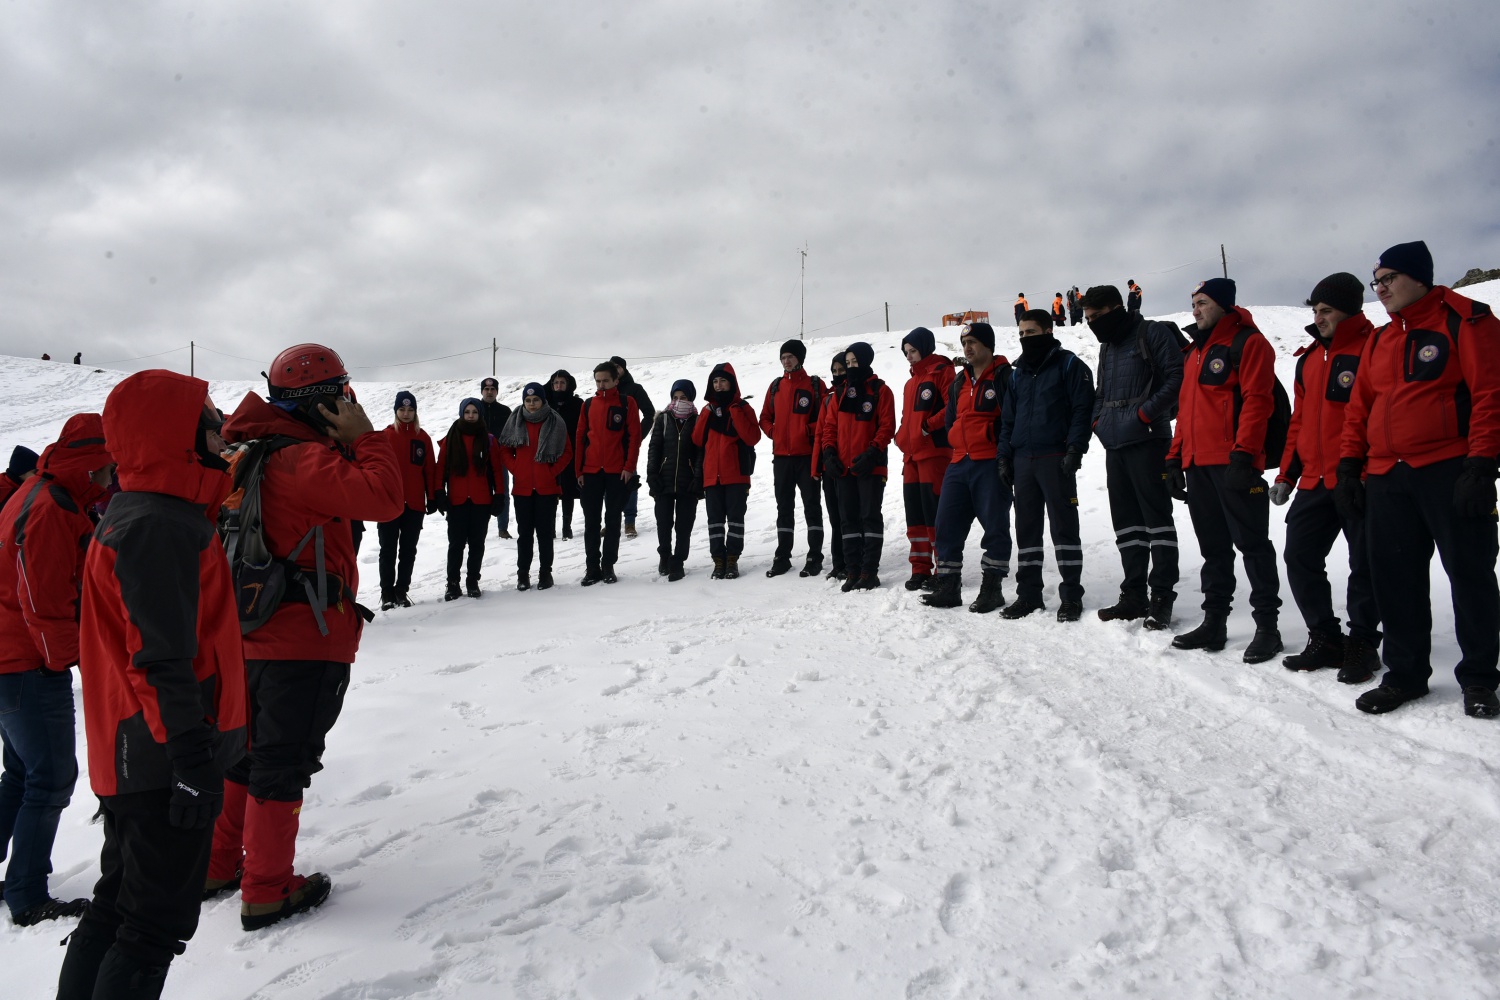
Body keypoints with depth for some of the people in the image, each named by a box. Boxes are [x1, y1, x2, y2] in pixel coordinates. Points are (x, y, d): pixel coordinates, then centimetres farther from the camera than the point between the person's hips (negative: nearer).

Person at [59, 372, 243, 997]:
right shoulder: (160, 527, -21)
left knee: (118, 906, 20)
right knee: (157, 923, 1)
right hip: (166, 765, -10)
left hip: (130, 759, 10)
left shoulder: (133, 514, 13)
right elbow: (163, 661, -25)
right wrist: (194, 761, -22)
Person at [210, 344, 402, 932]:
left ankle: (218, 864, 35)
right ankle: (267, 892, 14)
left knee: (249, 750, 22)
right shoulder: (303, 459, -20)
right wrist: (363, 437, -16)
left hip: (254, 632, 9)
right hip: (307, 638, -9)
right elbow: (386, 498, -28)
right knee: (285, 761, 2)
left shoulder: (251, 449, 9)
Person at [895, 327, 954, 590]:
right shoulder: (912, 381, 22)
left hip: (935, 452, -9)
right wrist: (902, 437, 10)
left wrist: (929, 426, -18)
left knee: (934, 510, -9)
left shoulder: (941, 372, -3)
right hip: (911, 455, 9)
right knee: (914, 512, 8)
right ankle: (920, 570, 14)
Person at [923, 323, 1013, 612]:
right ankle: (947, 587, 12)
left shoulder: (1004, 376, -5)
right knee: (947, 525, 5)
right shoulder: (960, 381, 19)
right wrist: (957, 441, 12)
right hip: (960, 463, 8)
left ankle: (992, 589, 7)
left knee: (995, 526, -1)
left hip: (991, 465, -8)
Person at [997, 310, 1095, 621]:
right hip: (1023, 461, 6)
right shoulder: (1018, 372, 19)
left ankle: (1071, 595, 2)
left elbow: (1082, 409, -7)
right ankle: (1028, 593, 13)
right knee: (1026, 527, 7)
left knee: (1063, 526, -4)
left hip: (1056, 459, -6)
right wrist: (1003, 456, 10)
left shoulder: (1069, 364, 1)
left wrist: (1075, 449, -17)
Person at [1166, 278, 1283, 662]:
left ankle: (1267, 625, 2)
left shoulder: (1247, 342, -3)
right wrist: (1175, 456, 17)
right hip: (1198, 464, 8)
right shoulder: (1195, 351, 23)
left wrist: (1243, 455, -21)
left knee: (1251, 543, -4)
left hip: (1233, 464, -8)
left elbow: (1256, 400, -13)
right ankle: (1214, 622, 17)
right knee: (1213, 546, 11)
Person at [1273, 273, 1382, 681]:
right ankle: (1325, 639, 18)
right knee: (1299, 558, 6)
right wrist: (1286, 474, 14)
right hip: (1314, 481, 7)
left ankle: (1362, 645, 16)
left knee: (1364, 566, 4)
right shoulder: (1309, 358, 15)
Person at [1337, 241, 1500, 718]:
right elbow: (1359, 408, 18)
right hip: (1386, 478, 6)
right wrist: (1348, 467, 10)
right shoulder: (1379, 341, 18)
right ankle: (1405, 673, 17)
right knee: (1395, 579, 7)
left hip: (1450, 472, -6)